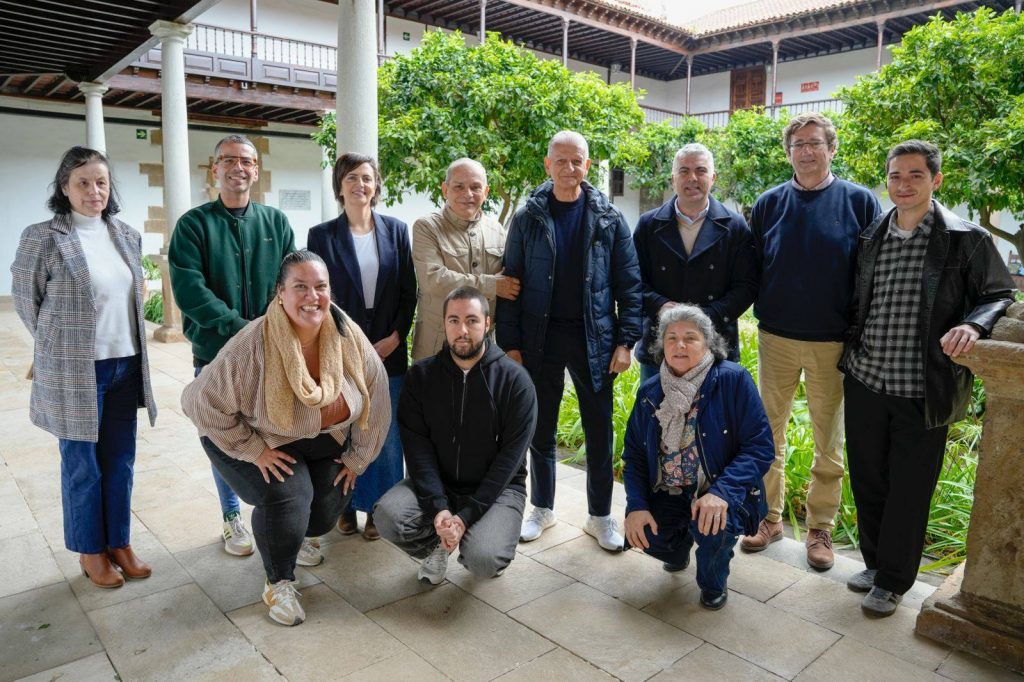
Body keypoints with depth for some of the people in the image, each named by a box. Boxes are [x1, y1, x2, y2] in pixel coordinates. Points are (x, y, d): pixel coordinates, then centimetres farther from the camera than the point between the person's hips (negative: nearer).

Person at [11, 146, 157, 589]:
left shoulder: (127, 236, 7)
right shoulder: (43, 237, -9)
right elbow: (26, 299, 0)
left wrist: (125, 345, 15)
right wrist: (61, 347, 8)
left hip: (126, 366, 5)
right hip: (74, 371, -5)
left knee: (120, 462, 13)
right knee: (83, 465, 8)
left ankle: (119, 543, 28)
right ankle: (91, 551, 25)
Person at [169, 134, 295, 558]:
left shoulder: (275, 222, 9)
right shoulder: (194, 224, 1)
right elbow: (189, 288, -10)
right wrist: (240, 327, -18)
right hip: (216, 352, -1)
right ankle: (232, 517, 27)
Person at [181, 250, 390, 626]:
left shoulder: (350, 339, -19)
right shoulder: (252, 344, -32)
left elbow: (375, 398, -6)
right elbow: (205, 403, -25)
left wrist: (357, 458, -2)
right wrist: (255, 450, -23)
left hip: (327, 442, 5)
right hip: (265, 441, -4)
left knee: (325, 514, -1)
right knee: (287, 497, -28)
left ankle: (297, 538, 40)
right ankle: (278, 584, 2)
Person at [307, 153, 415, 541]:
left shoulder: (395, 230, 5)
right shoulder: (322, 235, 1)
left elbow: (409, 291, 5)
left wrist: (395, 337, -6)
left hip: (389, 350, 1)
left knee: (386, 436, 5)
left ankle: (378, 507, 21)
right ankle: (346, 506, 24)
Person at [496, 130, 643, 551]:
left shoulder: (609, 218, 1)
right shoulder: (528, 218, 2)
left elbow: (629, 283, 1)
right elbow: (511, 282, 1)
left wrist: (626, 340, -7)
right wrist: (510, 343, -4)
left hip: (594, 338, 0)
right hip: (540, 338, 1)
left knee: (599, 431, 7)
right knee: (540, 429, 11)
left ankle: (600, 516, 24)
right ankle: (542, 509, 30)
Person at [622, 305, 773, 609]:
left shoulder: (733, 379, -13)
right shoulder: (650, 392, 2)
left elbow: (760, 447, -16)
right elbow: (634, 453, 6)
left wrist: (721, 492, -30)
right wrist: (636, 505, -10)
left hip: (722, 490, -3)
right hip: (668, 493, 4)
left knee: (711, 526, -34)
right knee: (646, 536, -21)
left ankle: (713, 583, 5)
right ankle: (680, 547, 20)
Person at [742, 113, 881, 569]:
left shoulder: (860, 202, -2)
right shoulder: (768, 203, 3)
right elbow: (750, 269, 6)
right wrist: (761, 313, -2)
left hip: (833, 343, -1)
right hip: (776, 338, 2)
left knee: (829, 444, 9)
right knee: (769, 434, 10)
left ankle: (820, 528, 25)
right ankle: (770, 518, 25)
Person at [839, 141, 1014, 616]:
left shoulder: (966, 239, -4)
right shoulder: (870, 238, 8)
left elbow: (999, 295, 0)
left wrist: (973, 325, -20)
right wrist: (850, 352, 7)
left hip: (923, 391, -4)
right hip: (865, 381, 4)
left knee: (909, 491, 8)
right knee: (867, 481, 15)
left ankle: (892, 581, 26)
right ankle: (874, 561, 36)